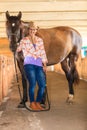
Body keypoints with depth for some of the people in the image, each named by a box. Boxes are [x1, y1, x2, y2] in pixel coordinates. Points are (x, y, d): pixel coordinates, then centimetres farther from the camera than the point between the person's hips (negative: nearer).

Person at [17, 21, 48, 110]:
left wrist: (44, 65, 11)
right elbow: (18, 50, 12)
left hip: (39, 65, 4)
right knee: (32, 83, -17)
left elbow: (43, 53, 15)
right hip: (29, 64, -4)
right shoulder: (24, 40, 8)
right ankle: (32, 103, -3)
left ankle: (38, 103, 11)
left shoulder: (40, 40, 17)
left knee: (42, 85, -5)